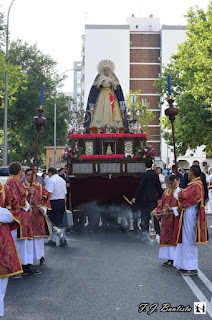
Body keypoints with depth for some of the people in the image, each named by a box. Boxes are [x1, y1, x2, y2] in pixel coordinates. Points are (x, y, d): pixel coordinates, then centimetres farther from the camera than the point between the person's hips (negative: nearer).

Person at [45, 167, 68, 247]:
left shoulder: (51, 180, -9)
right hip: (62, 201, 8)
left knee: (56, 223, -4)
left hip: (54, 202, -8)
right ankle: (52, 240, 15)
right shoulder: (62, 180, 16)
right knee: (58, 222, 12)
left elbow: (49, 193, -18)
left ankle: (63, 240, -5)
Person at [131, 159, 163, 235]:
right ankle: (158, 232, 16)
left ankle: (145, 232, 0)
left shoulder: (145, 174, -13)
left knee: (145, 217, 0)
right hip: (154, 198, 6)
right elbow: (159, 187, 11)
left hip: (145, 198, -6)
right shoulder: (155, 174, 6)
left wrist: (135, 197, -9)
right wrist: (160, 197, 19)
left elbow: (140, 186, -14)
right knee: (155, 215, 12)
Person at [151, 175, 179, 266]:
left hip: (174, 219, -6)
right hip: (166, 219, 6)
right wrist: (155, 211, 1)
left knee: (173, 238, -5)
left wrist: (172, 209, -24)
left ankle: (174, 260, 0)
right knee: (166, 238, 5)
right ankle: (169, 259, 12)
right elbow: (161, 205, 15)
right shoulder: (166, 192, 13)